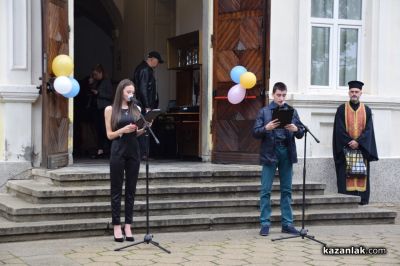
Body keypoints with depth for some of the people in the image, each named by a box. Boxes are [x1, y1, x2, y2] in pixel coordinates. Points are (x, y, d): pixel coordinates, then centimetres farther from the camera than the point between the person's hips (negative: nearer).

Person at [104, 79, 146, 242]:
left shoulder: (135, 109, 11)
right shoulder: (110, 109, 3)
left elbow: (137, 133, 15)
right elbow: (110, 135, 0)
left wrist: (145, 128, -5)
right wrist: (123, 130, -17)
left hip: (133, 151, 3)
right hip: (118, 151, -3)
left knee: (131, 190, 4)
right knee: (117, 190, 2)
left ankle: (128, 226, 9)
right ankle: (117, 227, 6)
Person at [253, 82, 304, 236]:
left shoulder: (291, 111, 10)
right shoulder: (264, 112, 4)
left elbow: (301, 134, 8)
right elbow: (255, 133, 0)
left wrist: (296, 129, -13)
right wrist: (266, 128, -18)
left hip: (287, 153, 2)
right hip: (270, 153, -2)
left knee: (286, 190, 6)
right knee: (266, 190, -2)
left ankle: (287, 223, 13)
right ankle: (265, 224, 4)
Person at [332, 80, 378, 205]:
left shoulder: (366, 110, 9)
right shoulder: (342, 109, 4)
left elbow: (368, 129, 1)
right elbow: (339, 129, -3)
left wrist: (358, 142, -13)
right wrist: (349, 142, -14)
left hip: (362, 148, 2)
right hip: (345, 147, -2)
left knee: (361, 174, 0)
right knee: (346, 175, -5)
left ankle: (362, 199, 3)